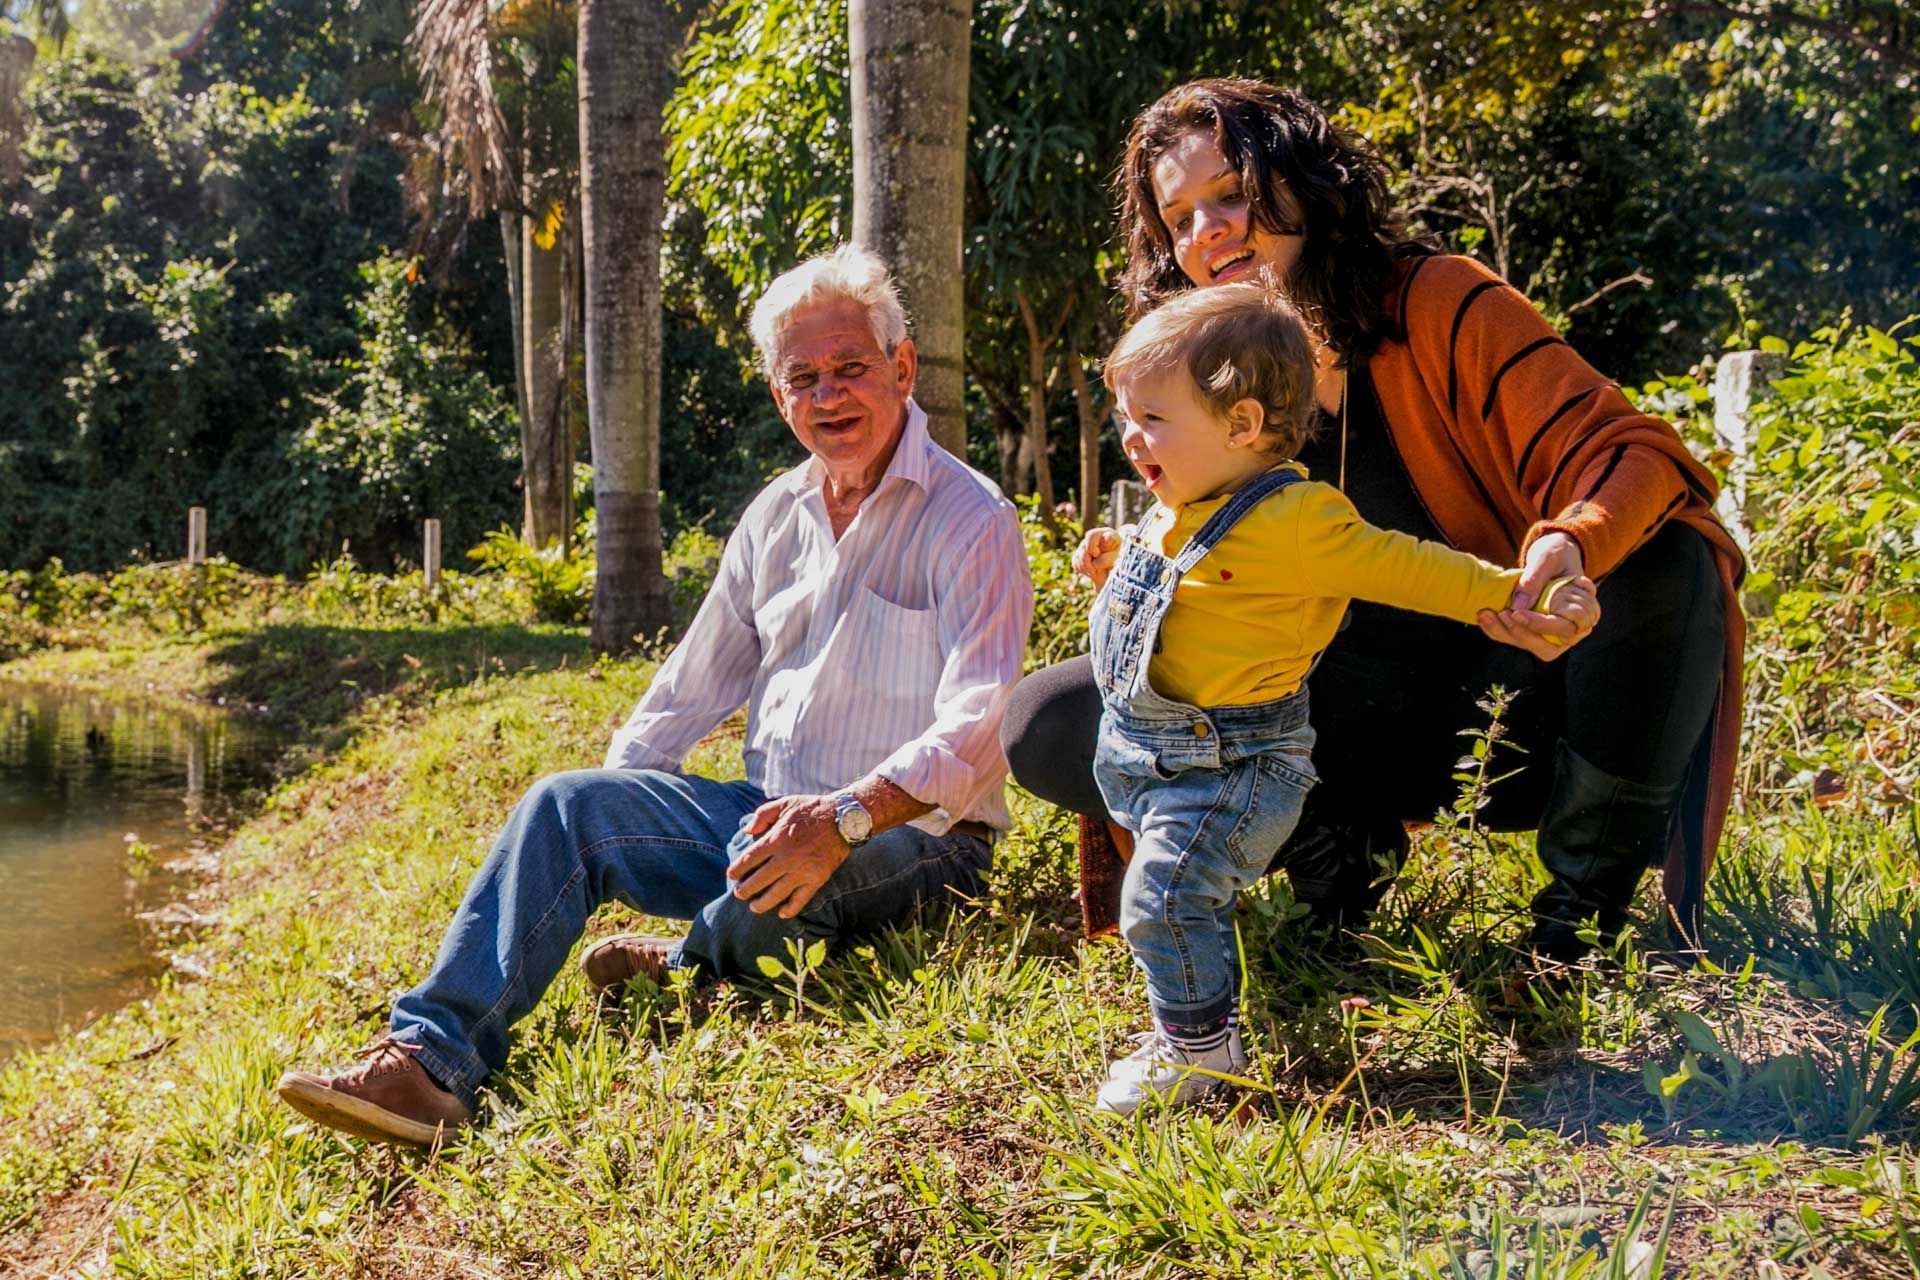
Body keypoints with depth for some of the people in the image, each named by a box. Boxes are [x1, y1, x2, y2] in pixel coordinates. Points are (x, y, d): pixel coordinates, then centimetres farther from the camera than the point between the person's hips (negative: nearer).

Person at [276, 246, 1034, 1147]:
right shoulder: (776, 516, 12)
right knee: (567, 803, -13)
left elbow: (969, 731, -20)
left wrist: (847, 817, -36)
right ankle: (431, 1058, -26)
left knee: (781, 877, -38)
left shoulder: (971, 522, -9)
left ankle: (684, 968, -3)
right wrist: (601, 825, 7)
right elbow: (690, 691, 18)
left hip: (909, 839, -6)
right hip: (766, 813, 6)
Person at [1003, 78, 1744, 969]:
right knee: (1048, 727, -12)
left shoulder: (1442, 306, -13)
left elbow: (1626, 451, -22)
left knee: (1666, 562, -35)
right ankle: (1334, 842, -2)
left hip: (1510, 700, -2)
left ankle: (1585, 889, -11)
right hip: (1364, 723, 3)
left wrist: (1569, 547, -46)